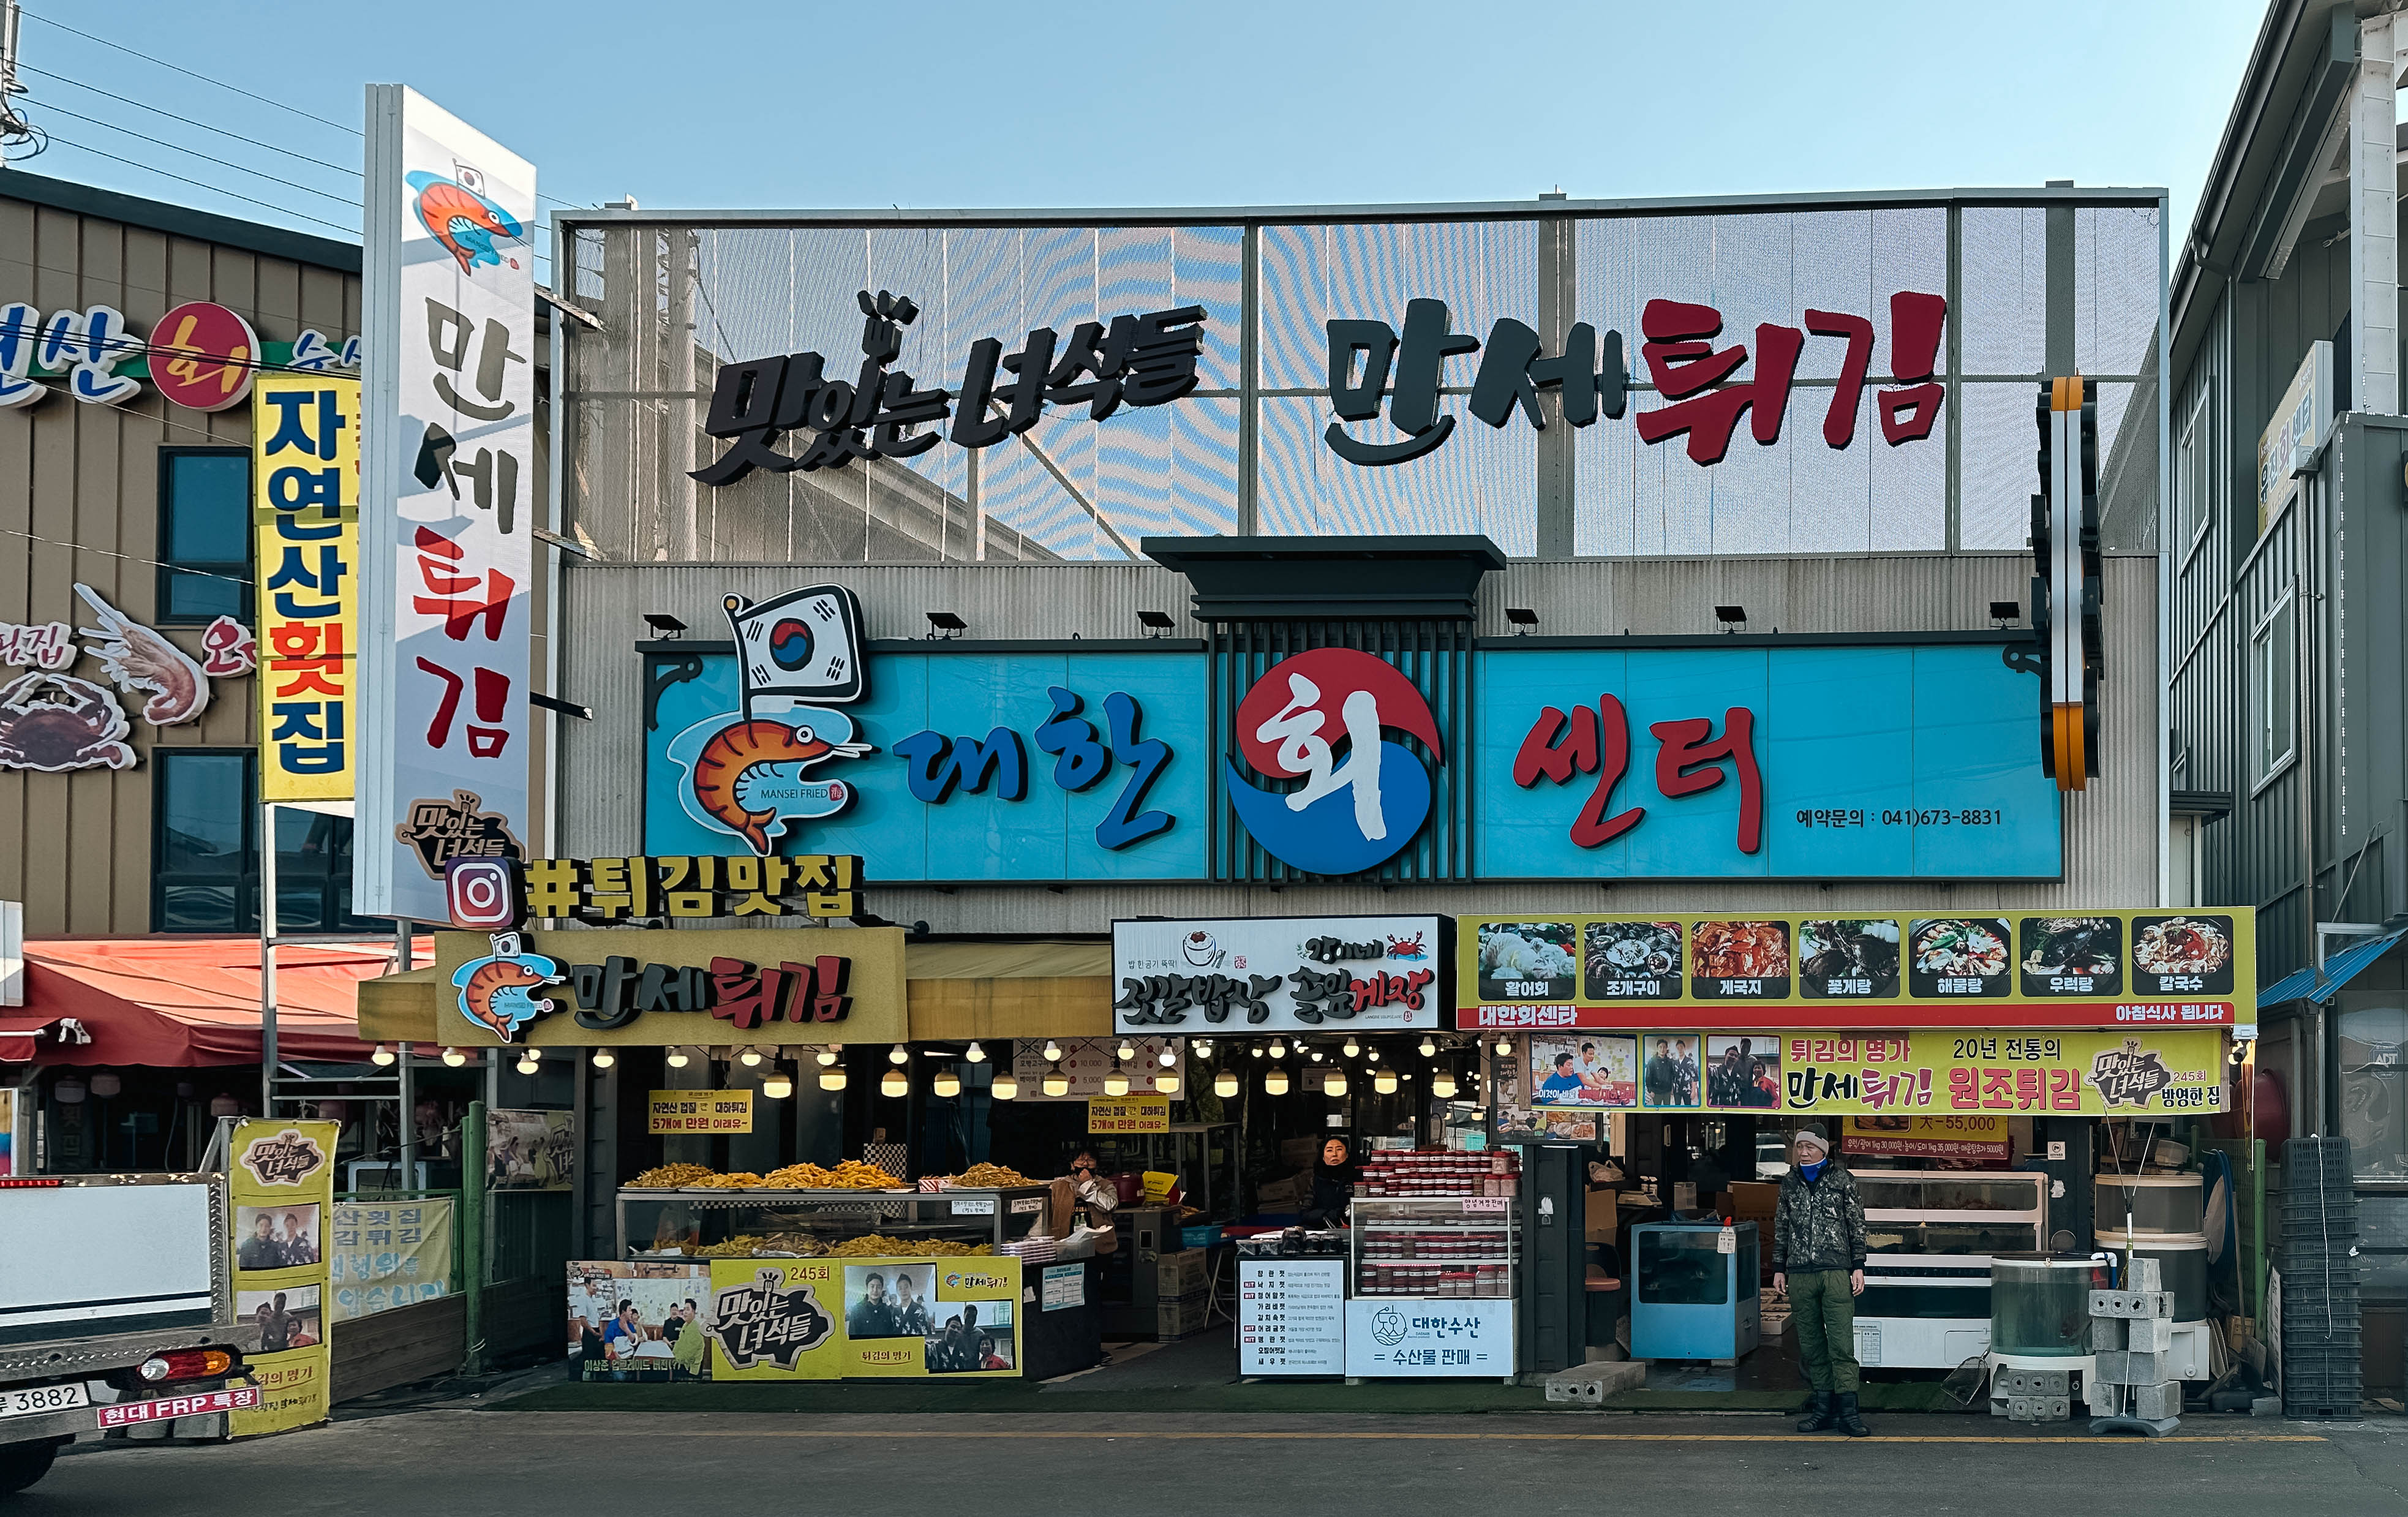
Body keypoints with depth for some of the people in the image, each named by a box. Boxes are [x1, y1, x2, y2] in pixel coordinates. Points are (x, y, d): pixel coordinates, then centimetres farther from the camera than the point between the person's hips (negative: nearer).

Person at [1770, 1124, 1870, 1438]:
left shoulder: (1842, 1181, 4)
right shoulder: (1790, 1183, 14)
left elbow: (1857, 1226, 5)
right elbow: (1781, 1229, 19)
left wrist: (1858, 1267, 0)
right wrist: (1779, 1268, 15)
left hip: (1836, 1273, -4)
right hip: (1799, 1275, 4)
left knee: (1841, 1344, -9)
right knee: (1811, 1345, 4)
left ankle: (1847, 1411, -11)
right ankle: (1824, 1408, 9)